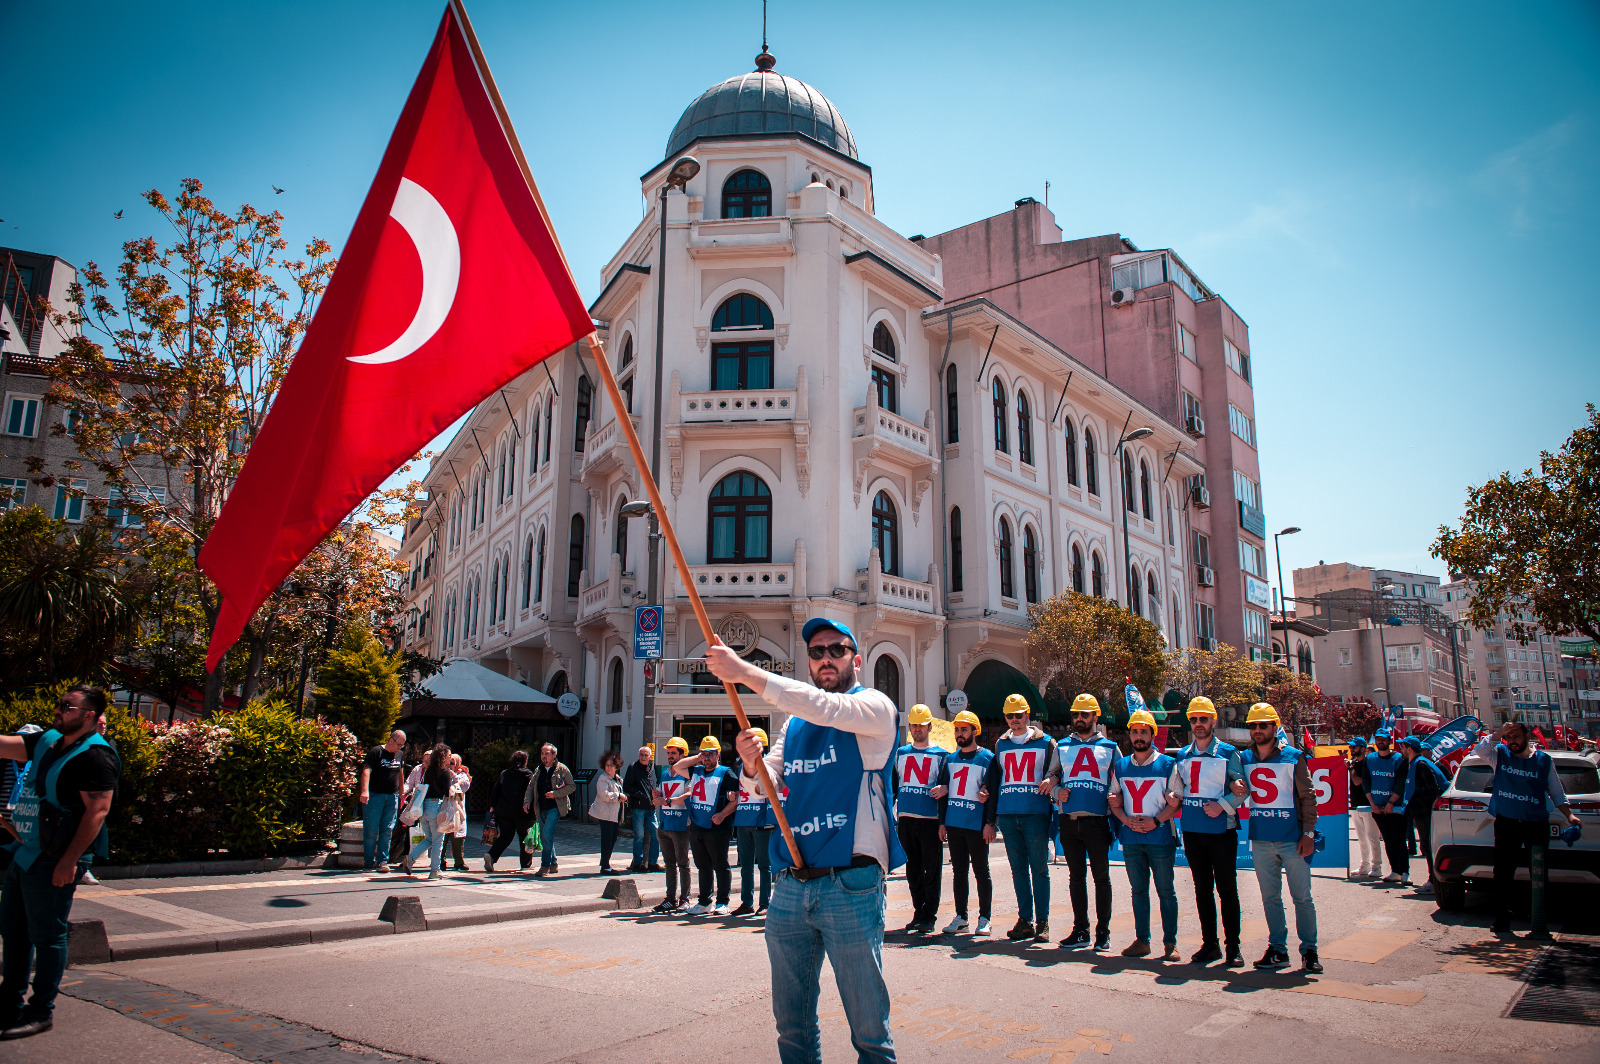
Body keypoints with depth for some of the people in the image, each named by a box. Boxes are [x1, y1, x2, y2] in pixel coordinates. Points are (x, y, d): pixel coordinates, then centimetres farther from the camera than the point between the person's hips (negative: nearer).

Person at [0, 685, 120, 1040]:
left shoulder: (95, 755, -16)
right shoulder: (46, 742, 11)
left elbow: (98, 810, -21)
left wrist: (69, 861, -23)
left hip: (52, 862, -9)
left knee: (46, 936, 1)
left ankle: (41, 1012, 14)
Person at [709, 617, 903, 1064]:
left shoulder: (875, 706, -2)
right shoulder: (794, 722, 17)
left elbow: (826, 708, -22)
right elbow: (766, 784, 10)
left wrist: (746, 672, -27)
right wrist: (751, 764, -13)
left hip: (850, 884, -5)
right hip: (789, 886, 6)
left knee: (868, 1025, 2)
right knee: (791, 1020, 13)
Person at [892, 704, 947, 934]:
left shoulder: (940, 755, 6)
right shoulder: (900, 754, 15)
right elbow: (892, 787, 18)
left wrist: (944, 816, -8)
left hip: (930, 820, -3)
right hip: (905, 820, 3)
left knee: (931, 871, -3)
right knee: (912, 870, 8)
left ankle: (928, 917, 1)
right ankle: (918, 913, 16)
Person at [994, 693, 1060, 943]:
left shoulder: (1045, 742, 6)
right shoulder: (1000, 744, 17)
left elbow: (1056, 771, 7)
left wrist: (1051, 780, -14)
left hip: (1036, 813, -3)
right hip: (1008, 814, 4)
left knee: (1039, 868, -3)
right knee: (1018, 869, 6)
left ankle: (1042, 922, 4)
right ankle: (1025, 920, 12)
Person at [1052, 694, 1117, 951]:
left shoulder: (1109, 748, 8)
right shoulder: (1062, 747, 13)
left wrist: (1115, 800, -8)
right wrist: (1057, 793, -2)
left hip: (1097, 821, -2)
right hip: (1069, 821, 2)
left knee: (1101, 877, 3)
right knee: (1076, 876, 9)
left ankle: (1103, 932, 12)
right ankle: (1080, 930, 17)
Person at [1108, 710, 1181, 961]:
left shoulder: (1168, 764, 0)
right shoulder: (1120, 766, 11)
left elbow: (1176, 802, -3)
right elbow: (1115, 801, 13)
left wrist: (1155, 821, -15)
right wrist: (1126, 819, -6)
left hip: (1160, 837, -4)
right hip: (1131, 839, 4)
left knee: (1166, 891, 2)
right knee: (1138, 890, 10)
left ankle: (1170, 943, 9)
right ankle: (1141, 940, 18)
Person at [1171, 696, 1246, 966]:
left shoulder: (1228, 753, -1)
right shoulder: (1183, 756, 12)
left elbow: (1242, 790, -4)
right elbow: (1177, 790, 18)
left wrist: (1223, 805, -17)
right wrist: (1173, 798, -2)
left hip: (1221, 831, -4)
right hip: (1192, 831, 4)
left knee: (1227, 890, -2)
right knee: (1202, 890, 10)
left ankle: (1232, 947, 6)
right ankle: (1209, 944, 19)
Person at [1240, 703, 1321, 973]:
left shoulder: (1293, 758, -2)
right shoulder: (1244, 759, 7)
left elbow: (1308, 796, -2)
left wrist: (1308, 833, -7)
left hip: (1292, 839, -3)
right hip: (1261, 840, 3)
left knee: (1302, 897, 2)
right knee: (1270, 897, 9)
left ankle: (1309, 951, 13)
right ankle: (1277, 950, 18)